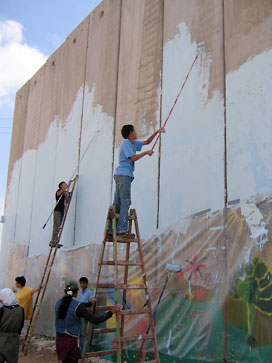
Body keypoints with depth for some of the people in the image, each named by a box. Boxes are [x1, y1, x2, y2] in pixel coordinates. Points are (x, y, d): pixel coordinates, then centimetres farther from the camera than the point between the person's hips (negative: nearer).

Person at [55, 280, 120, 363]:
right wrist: (112, 312, -8)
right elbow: (95, 320, -17)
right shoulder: (78, 306, -17)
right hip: (70, 340, -6)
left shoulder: (58, 303, 1)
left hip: (59, 339, 7)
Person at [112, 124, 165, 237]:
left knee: (117, 203, 6)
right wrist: (146, 152, -5)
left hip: (120, 175, 9)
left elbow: (146, 142, 33)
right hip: (123, 174, -9)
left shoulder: (133, 143, 21)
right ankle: (122, 230, -12)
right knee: (125, 202, -11)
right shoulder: (125, 143, -6)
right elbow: (133, 158, -15)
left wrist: (156, 132, 27)